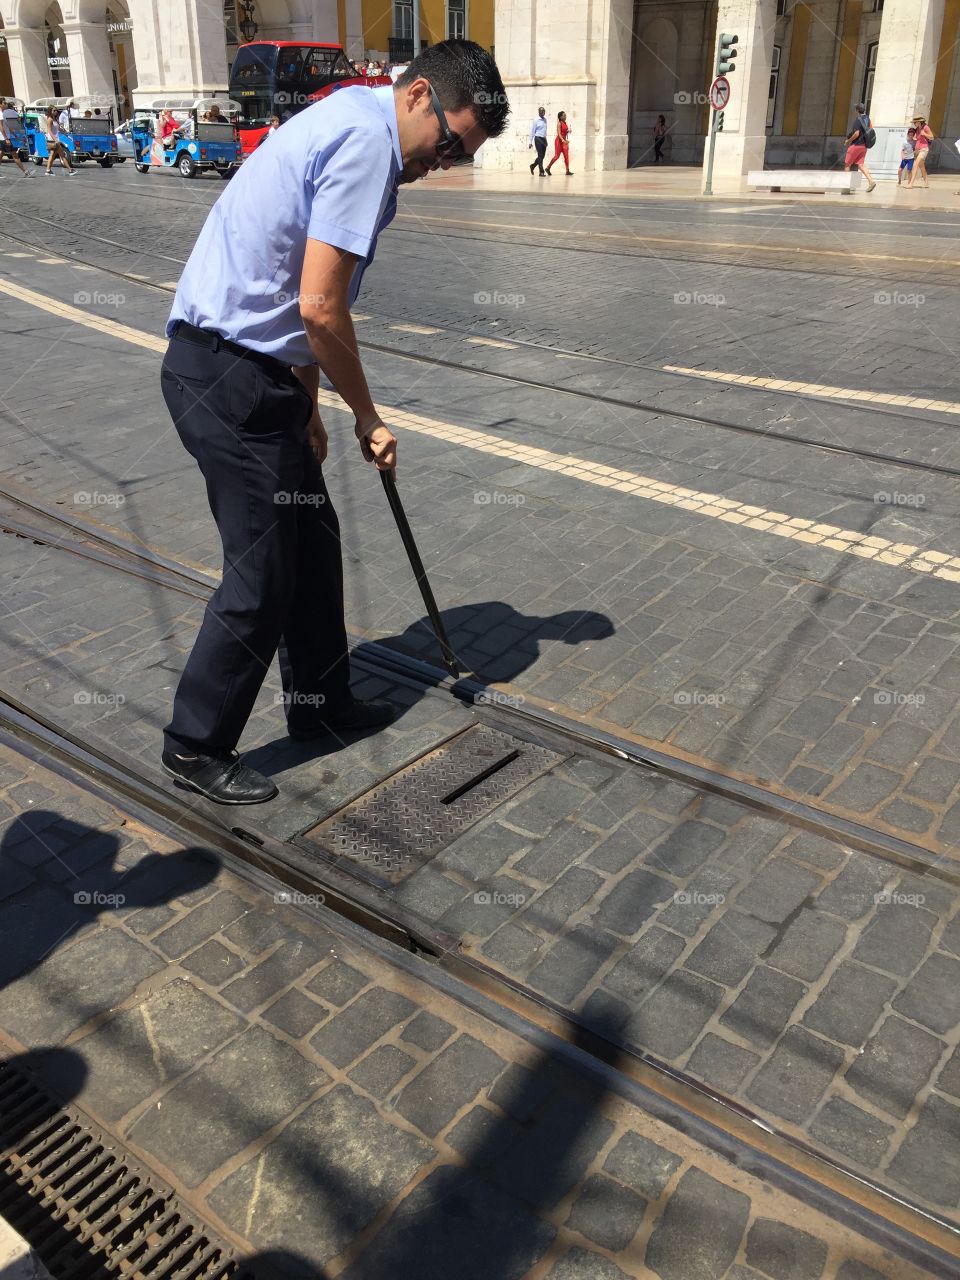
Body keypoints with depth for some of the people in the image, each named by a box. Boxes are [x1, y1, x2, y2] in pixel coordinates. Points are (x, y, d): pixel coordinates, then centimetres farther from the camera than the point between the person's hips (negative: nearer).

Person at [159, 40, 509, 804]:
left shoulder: (349, 124, 18)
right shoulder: (367, 138, -14)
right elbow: (320, 308, -21)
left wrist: (308, 408, 19)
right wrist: (368, 417, -8)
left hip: (248, 371, 10)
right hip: (230, 379, -10)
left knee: (312, 541, 17)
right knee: (262, 575, -2)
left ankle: (322, 705, 32)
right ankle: (196, 747, 15)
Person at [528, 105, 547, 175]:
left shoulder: (545, 119, 11)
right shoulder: (536, 120, -5)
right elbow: (532, 131, -3)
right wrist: (530, 142, -4)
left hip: (544, 139, 6)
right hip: (538, 138, -6)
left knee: (542, 156, 8)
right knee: (540, 155, -6)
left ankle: (532, 166, 29)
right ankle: (541, 172, -2)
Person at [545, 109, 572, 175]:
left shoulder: (565, 123, 10)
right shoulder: (559, 123, -11)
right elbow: (559, 133, -20)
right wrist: (563, 140, -32)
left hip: (564, 141, 7)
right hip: (559, 141, -7)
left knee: (566, 156, 1)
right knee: (557, 156, -4)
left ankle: (567, 171, 0)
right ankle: (548, 168, 8)